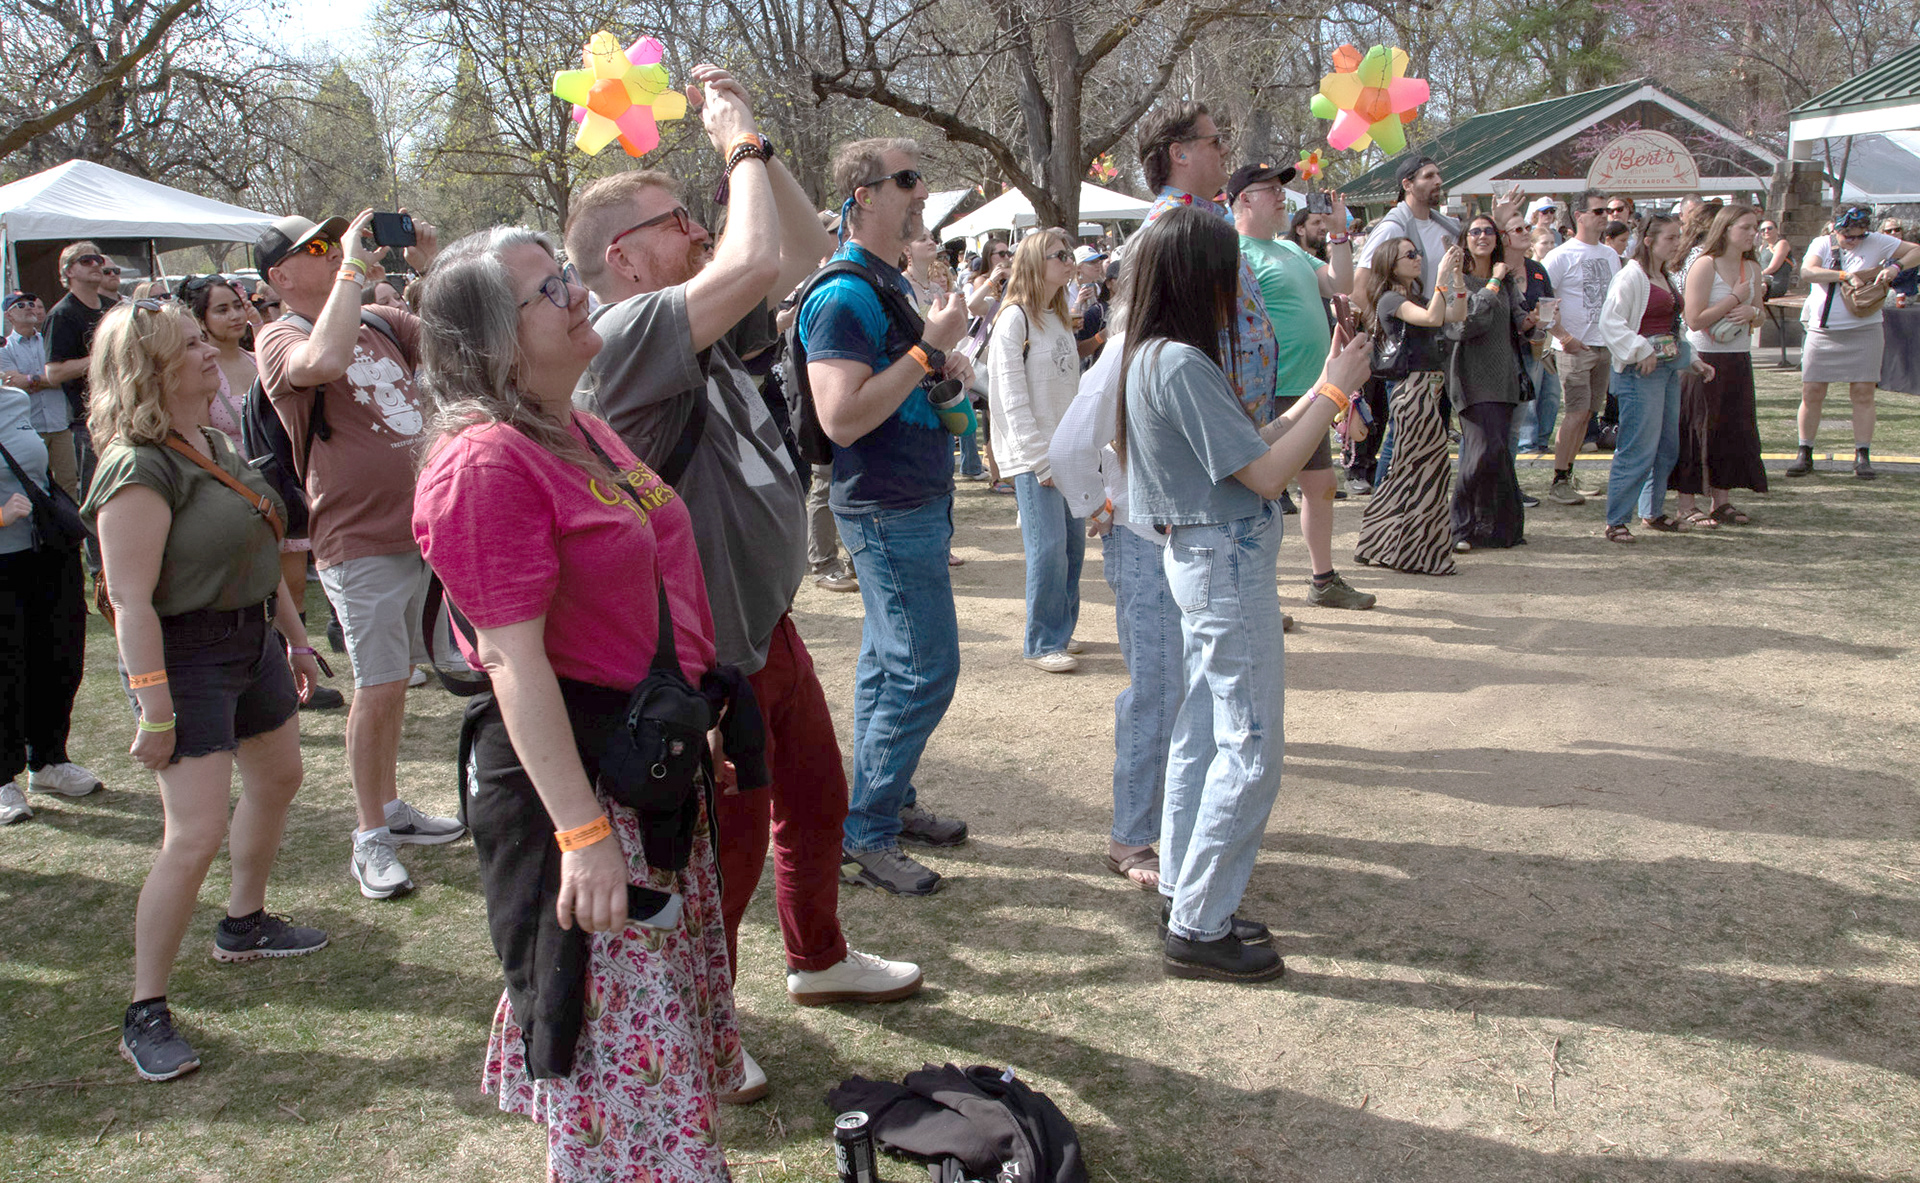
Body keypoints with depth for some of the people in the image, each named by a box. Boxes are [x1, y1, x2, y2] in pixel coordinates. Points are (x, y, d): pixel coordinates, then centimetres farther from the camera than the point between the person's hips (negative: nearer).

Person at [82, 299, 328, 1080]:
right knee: (196, 835, -13)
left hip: (249, 639, 10)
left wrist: (293, 635, 20)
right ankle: (145, 1014, -1)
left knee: (277, 779, 24)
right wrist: (153, 713, -27)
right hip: (185, 656, -10)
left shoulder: (214, 446, 8)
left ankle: (243, 926, 46)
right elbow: (132, 599, -25)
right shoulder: (140, 468, -21)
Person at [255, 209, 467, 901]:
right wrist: (354, 265, -24)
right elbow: (324, 361, -31)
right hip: (360, 542, -6)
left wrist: (431, 266, 0)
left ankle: (391, 809, 31)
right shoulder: (280, 339, -9)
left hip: (421, 528, 6)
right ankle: (370, 839, 9)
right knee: (379, 687, -4)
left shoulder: (382, 323, 12)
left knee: (392, 679, 18)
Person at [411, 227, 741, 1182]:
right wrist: (580, 830, -27)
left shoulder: (582, 432, 10)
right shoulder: (487, 461, -19)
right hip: (571, 770, -10)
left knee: (668, 1019, 21)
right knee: (615, 1046, 0)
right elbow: (512, 658, -24)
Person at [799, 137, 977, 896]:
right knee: (925, 671, -7)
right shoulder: (844, 295, -18)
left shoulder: (890, 283, 14)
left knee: (891, 662, 16)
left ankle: (888, 804, 28)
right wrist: (929, 347, -22)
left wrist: (943, 370, 6)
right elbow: (841, 418, -27)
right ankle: (863, 838, 2)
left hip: (915, 503, 10)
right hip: (887, 511, -10)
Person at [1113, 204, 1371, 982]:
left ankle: (1184, 896, 26)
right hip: (1229, 566, -10)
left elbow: (1246, 448, 12)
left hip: (1204, 561, 10)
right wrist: (1335, 394, -11)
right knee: (1249, 752, -4)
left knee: (1204, 734, 17)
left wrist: (1319, 394, 8)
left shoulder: (1153, 357, 9)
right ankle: (1198, 930, 3)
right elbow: (1267, 473, -20)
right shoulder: (1181, 363, -21)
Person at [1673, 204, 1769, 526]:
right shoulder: (1704, 265, -12)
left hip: (1738, 360, 7)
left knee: (1733, 429, 8)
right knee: (1698, 430, -3)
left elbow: (1758, 316, 17)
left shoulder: (1752, 267, 10)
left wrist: (1751, 312, -7)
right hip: (1704, 360, -7)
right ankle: (1686, 505, 3)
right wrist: (1735, 298, -15)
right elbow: (1694, 319, -19)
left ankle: (1721, 502, 17)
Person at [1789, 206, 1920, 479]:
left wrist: (1896, 266, -12)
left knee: (1863, 394, -2)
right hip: (1822, 331, 0)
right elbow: (1807, 271, -15)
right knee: (1811, 393, 0)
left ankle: (1862, 457, 4)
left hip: (1863, 331, 0)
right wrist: (1845, 275, -23)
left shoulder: (1876, 243, 5)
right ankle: (1804, 454, 10)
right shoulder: (1822, 244, 4)